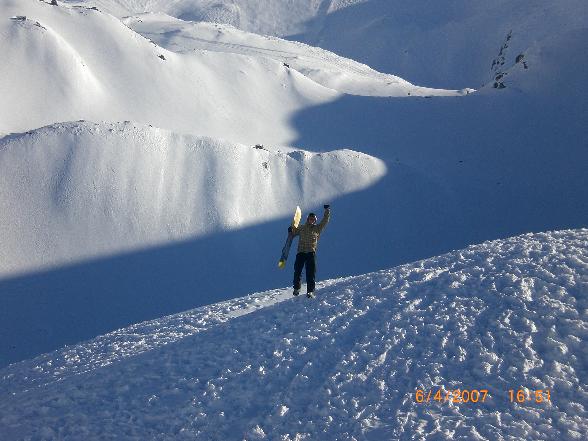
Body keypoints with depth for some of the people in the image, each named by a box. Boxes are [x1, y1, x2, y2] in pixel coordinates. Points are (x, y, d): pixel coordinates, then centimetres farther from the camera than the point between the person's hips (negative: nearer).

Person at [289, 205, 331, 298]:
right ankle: (296, 288, 15)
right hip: (300, 252, 1)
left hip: (311, 252, -1)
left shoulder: (317, 228, 14)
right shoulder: (302, 228, 17)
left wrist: (327, 211, 5)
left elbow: (325, 221, 10)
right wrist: (291, 230, 2)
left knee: (311, 272, -10)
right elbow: (294, 233, 24)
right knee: (297, 271, -3)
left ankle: (310, 291, -10)